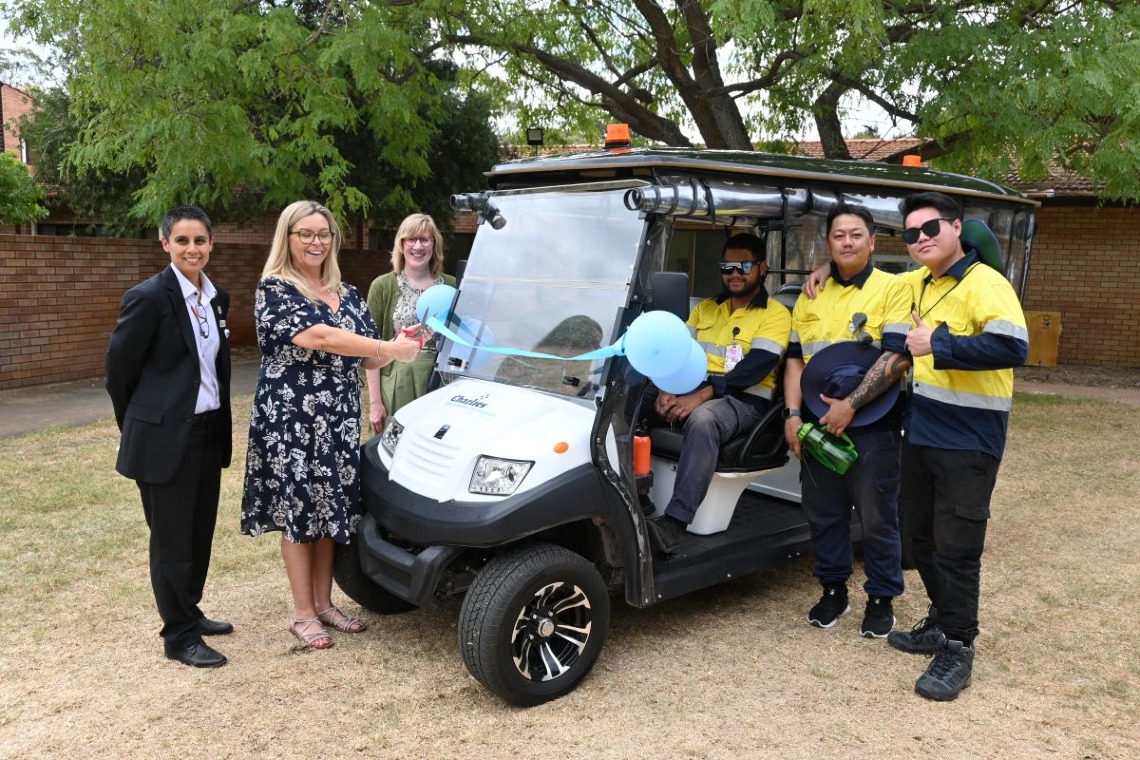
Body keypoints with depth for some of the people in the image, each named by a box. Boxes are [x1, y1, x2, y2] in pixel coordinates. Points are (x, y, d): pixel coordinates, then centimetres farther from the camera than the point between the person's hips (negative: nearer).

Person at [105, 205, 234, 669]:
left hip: (208, 433, 7)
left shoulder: (217, 298, 8)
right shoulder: (148, 297, -14)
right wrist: (140, 426, 3)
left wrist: (220, 425, 14)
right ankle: (180, 636, 16)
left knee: (200, 533, 17)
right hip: (165, 437, -7)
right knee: (172, 539, 4)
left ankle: (189, 613, 34)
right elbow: (118, 368, -8)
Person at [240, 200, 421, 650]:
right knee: (298, 510, 1)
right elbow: (319, 337, -23)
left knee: (333, 509, 11)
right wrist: (392, 348, -26)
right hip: (291, 418, -6)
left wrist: (395, 350, -14)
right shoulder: (273, 289, -8)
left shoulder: (347, 295, 12)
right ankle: (303, 613, 14)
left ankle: (324, 602, 25)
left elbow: (366, 359, 9)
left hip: (339, 420, 6)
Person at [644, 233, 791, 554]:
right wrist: (668, 390, -13)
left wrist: (701, 395, -24)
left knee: (702, 419, -39)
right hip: (691, 392, 6)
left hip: (745, 400, -5)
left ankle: (674, 523, -43)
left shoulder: (776, 314, 2)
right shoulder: (705, 308, 20)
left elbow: (754, 369, -12)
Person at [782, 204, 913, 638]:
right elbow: (794, 359, 12)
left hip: (872, 427, -4)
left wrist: (851, 404, -17)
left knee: (877, 520, 5)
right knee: (823, 516, 12)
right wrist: (792, 415, 1)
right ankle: (833, 591, 28)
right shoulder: (811, 297, 12)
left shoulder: (892, 289, -2)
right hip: (817, 424, 4)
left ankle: (881, 599, 20)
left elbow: (895, 357, -11)